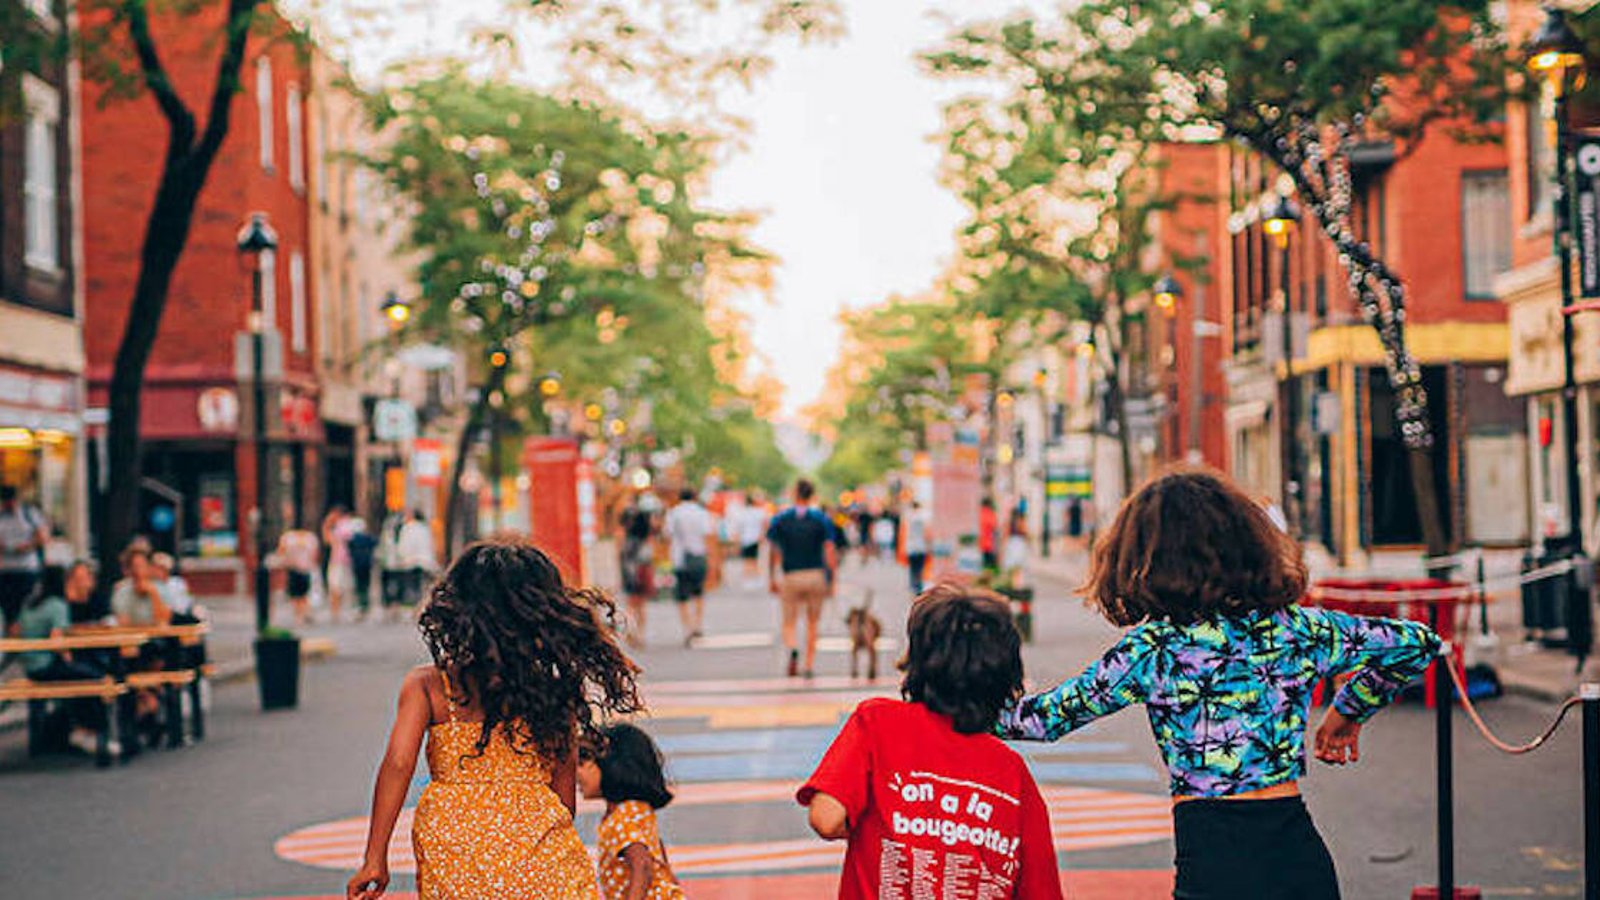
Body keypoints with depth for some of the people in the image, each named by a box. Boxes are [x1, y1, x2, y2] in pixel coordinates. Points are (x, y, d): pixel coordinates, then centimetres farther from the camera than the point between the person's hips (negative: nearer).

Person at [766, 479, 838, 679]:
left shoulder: (780, 519, 1)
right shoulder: (821, 519, 0)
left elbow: (773, 552, 2)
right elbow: (830, 551, -4)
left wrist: (771, 579, 11)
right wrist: (831, 580, 2)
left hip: (790, 577, -1)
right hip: (816, 576, 1)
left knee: (789, 623, 6)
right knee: (812, 623, 15)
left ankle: (793, 648, -25)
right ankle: (809, 665, 15)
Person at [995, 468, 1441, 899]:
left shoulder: (1153, 649, -7)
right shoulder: (1295, 629, 5)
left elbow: (1050, 716, 2)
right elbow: (1416, 642, 15)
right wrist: (1348, 712, 28)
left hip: (1212, 864, -4)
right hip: (1303, 856, 4)